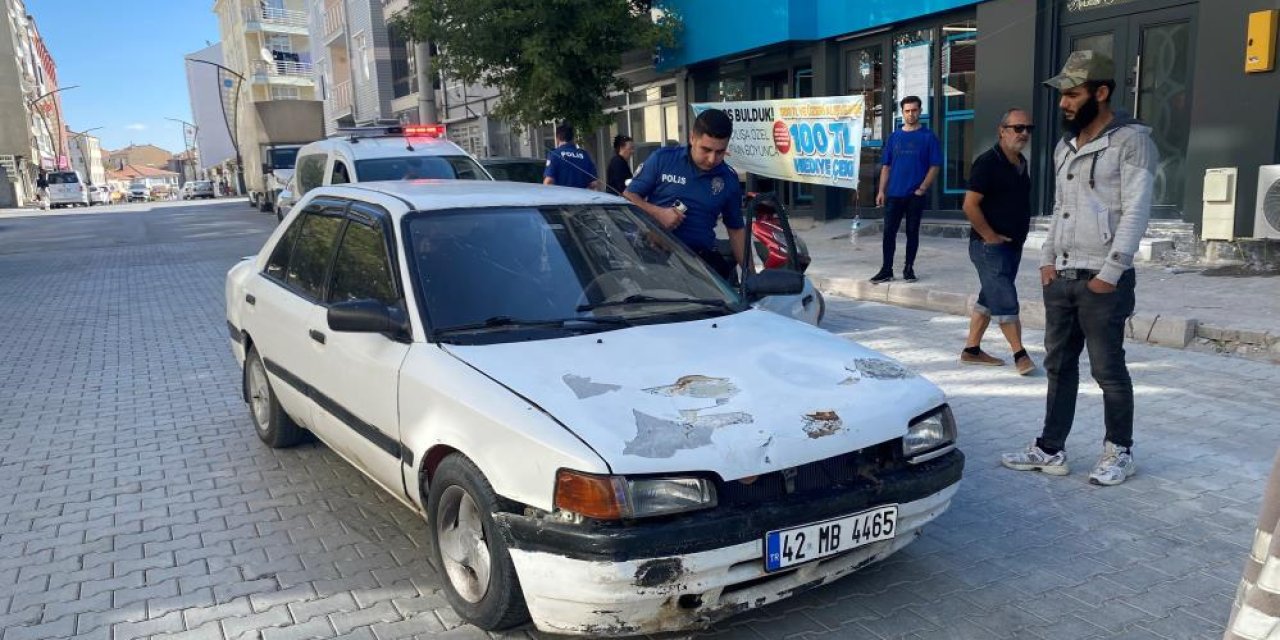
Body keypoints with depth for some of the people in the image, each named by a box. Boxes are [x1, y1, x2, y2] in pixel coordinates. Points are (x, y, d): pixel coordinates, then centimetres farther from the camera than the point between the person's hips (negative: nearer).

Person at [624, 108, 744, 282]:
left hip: (701, 259, 2)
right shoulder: (663, 159, 1)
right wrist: (658, 213, -12)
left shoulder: (729, 179, 8)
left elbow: (736, 229, 16)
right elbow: (628, 196, 5)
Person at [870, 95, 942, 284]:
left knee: (912, 232, 5)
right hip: (894, 194, 3)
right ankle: (886, 270, 6)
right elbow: (886, 166, 10)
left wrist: (922, 188, -12)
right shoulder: (894, 137, 9)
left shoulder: (928, 137, 0)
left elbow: (935, 166, -3)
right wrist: (881, 191, 3)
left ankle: (909, 268, 15)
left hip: (915, 195, -2)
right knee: (889, 232, 0)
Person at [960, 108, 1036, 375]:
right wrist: (990, 236, -17)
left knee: (990, 298, 13)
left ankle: (972, 350, 22)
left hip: (1013, 244, 9)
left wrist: (1021, 231, 14)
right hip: (989, 245, -9)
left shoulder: (1021, 163, 12)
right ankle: (1020, 355, -1)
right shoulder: (988, 162, -14)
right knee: (1006, 300, -7)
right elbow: (970, 205, -19)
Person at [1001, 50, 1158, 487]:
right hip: (1060, 278, 7)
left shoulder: (1131, 139, -7)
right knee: (1059, 366, 10)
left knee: (1109, 370, 3)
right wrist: (1047, 259, 9)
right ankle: (1050, 450, 17)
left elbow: (1135, 213, -12)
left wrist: (1109, 274, -16)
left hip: (1102, 280, -7)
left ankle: (1120, 452, 19)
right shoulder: (1065, 146, 16)